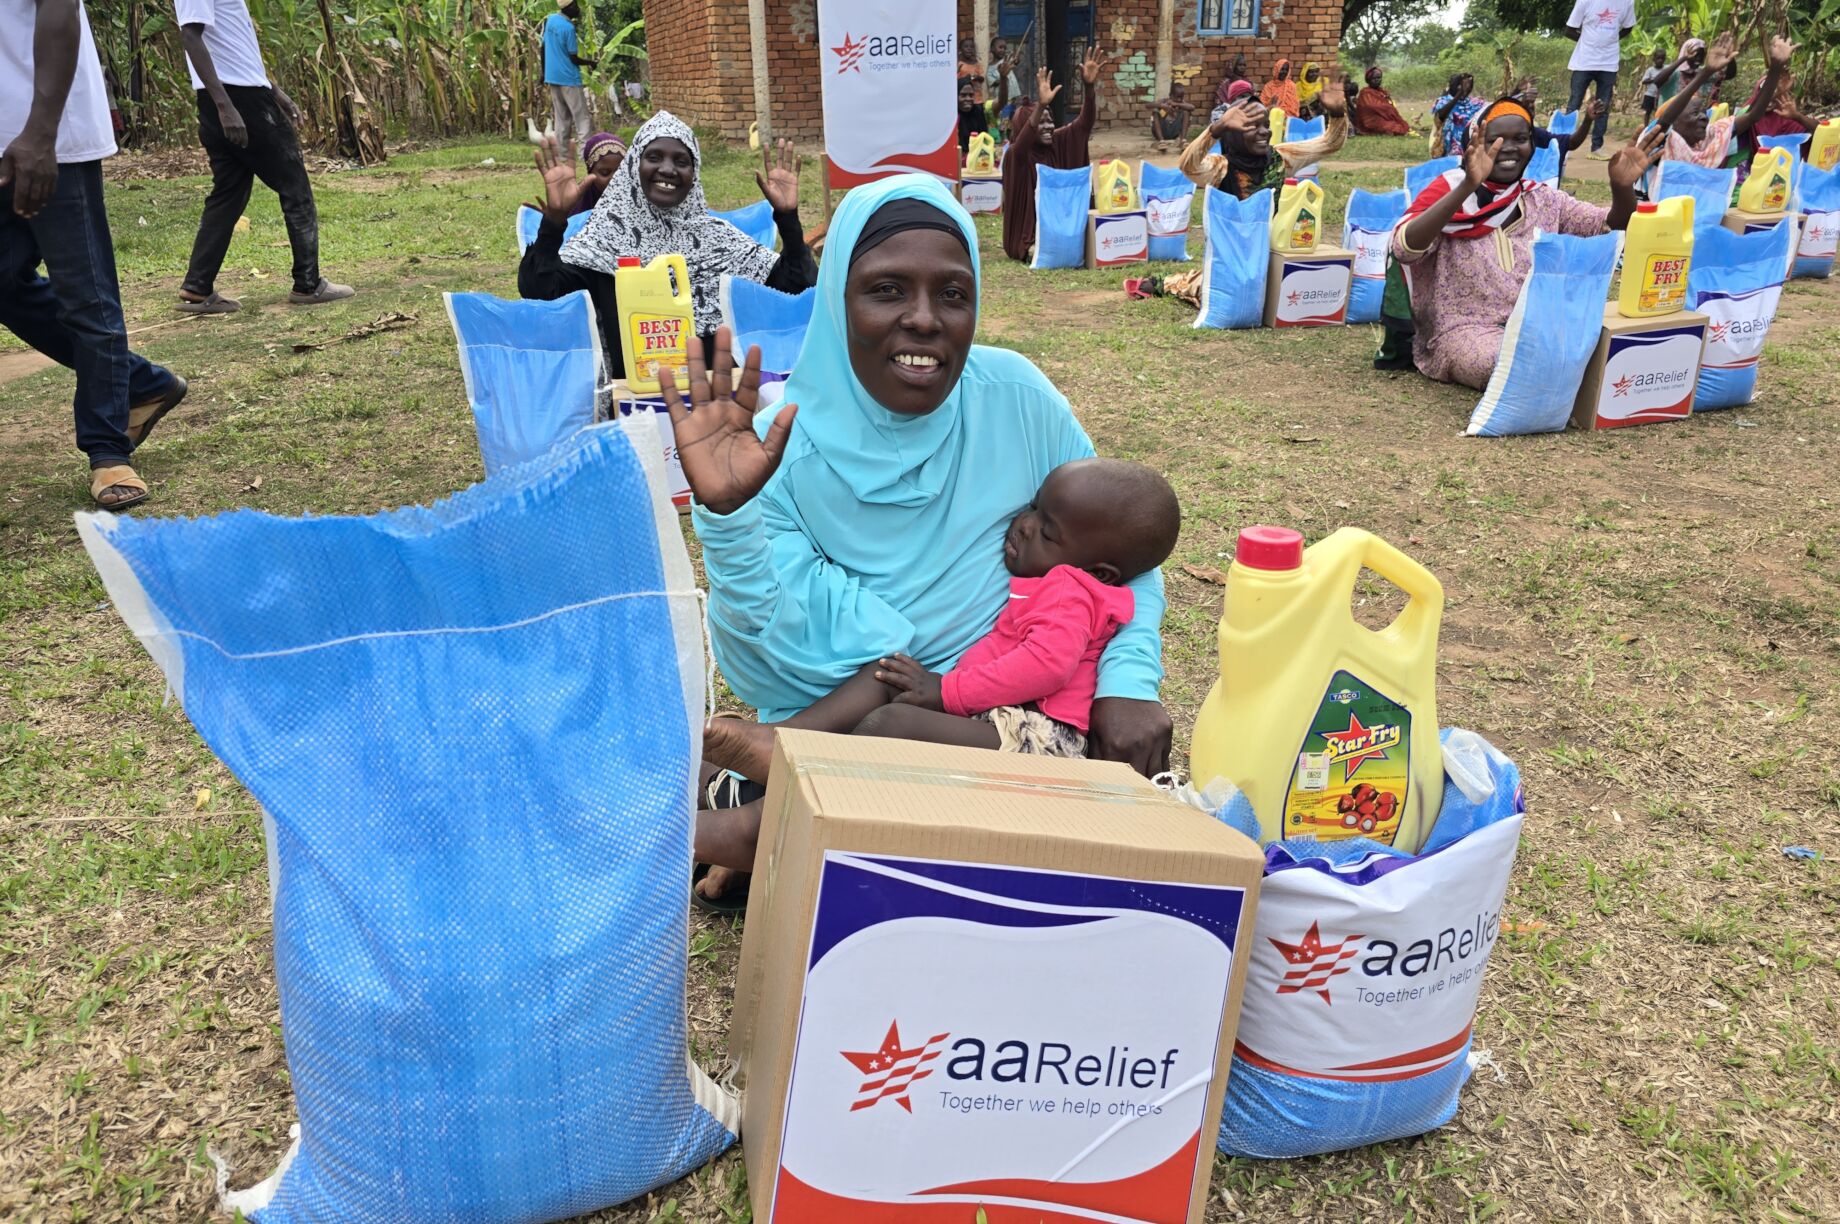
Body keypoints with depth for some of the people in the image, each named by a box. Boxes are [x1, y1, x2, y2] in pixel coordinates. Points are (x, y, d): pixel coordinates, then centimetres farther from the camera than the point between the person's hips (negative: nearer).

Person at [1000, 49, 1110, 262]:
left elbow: (1084, 123, -7)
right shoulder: (1015, 155, -12)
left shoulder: (1059, 143, 4)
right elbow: (1023, 142, -36)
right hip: (1029, 234, -6)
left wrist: (1090, 86, -25)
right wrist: (1041, 106, -52)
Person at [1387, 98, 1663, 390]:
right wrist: (1468, 187, -32)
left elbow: (1612, 228, 6)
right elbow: (1404, 248, -22)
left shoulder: (1545, 198, 12)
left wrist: (1622, 187, -16)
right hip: (1465, 330, -5)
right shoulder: (1449, 190, -4)